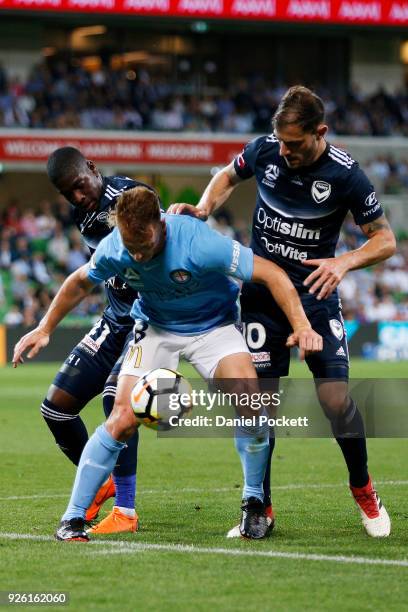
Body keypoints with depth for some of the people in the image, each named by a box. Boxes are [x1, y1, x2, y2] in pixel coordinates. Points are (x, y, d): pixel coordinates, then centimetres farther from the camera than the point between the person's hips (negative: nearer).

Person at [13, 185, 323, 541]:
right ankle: (73, 518, -3)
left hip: (213, 326, -2)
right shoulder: (114, 250, -21)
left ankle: (254, 503, -6)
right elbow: (79, 283, 4)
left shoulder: (199, 244, -34)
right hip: (155, 328, 2)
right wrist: (45, 330, 8)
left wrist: (301, 326, -38)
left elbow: (272, 274, -28)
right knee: (123, 419, -16)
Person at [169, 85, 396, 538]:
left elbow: (385, 240, -7)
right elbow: (229, 176, 17)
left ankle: (362, 490, 13)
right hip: (262, 293, 2)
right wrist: (203, 208, -2)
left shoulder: (344, 174, -15)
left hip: (315, 294, -2)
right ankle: (261, 509, 7)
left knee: (336, 398, -12)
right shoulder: (264, 150, -7)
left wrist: (345, 262, -25)